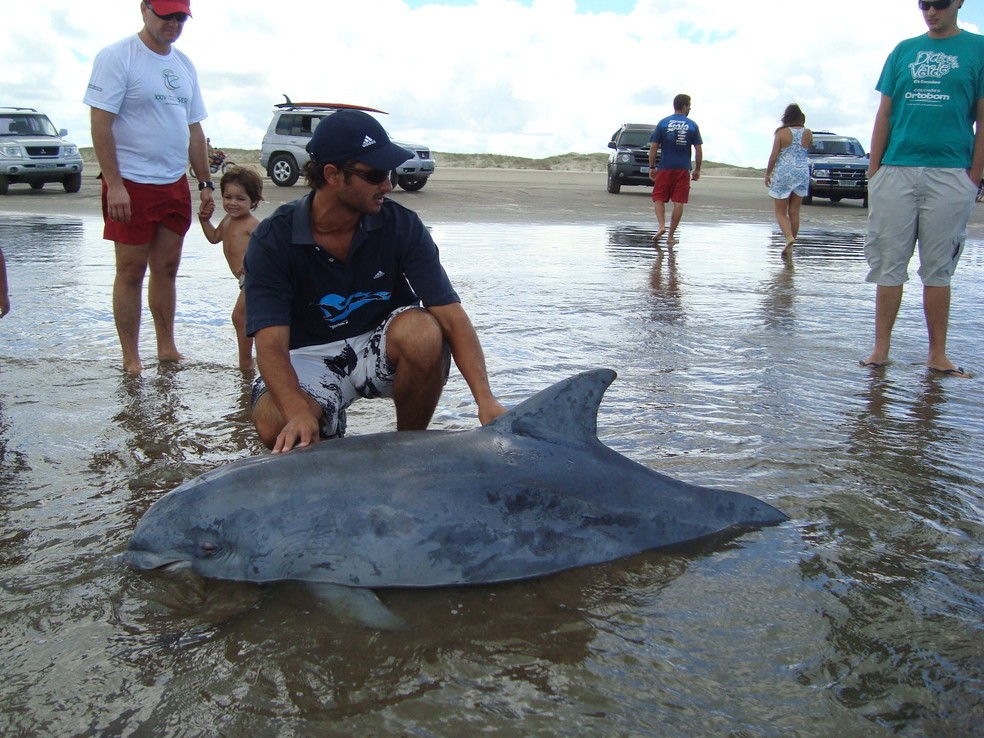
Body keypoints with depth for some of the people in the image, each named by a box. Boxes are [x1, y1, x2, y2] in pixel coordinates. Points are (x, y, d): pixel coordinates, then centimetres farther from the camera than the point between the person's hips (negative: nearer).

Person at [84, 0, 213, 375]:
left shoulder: (185, 65, 14)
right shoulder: (117, 57, -7)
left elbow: (194, 129, 19)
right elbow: (100, 123, -12)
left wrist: (205, 182, 14)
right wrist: (114, 184, -19)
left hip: (175, 184, 6)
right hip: (131, 185, -6)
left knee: (167, 267, 11)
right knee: (131, 271, -1)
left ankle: (166, 347, 20)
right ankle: (130, 358, 7)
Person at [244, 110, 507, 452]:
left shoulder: (400, 225, -14)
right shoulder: (272, 240, -16)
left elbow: (452, 316, -19)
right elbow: (271, 343, -25)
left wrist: (485, 399, -33)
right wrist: (300, 413, -45)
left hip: (382, 346, 1)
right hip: (310, 357, -1)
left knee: (423, 331, -33)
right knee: (275, 425, -32)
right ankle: (328, 430, 8)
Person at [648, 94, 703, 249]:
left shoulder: (663, 123, 1)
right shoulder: (692, 126, 2)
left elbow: (653, 147, -1)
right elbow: (698, 150, 1)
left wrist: (652, 167, 5)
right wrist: (697, 169, 11)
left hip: (665, 168, 0)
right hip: (683, 169, 0)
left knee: (659, 198, 10)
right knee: (679, 202, 3)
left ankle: (662, 226, -11)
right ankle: (671, 235, 4)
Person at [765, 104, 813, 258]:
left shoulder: (781, 133, -8)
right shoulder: (808, 133, 0)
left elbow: (774, 156, -8)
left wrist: (767, 173, 4)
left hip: (783, 173, -3)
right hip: (802, 173, 3)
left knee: (780, 212, 3)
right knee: (794, 212, 11)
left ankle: (789, 237, -22)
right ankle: (790, 247, 14)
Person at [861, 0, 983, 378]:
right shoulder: (904, 50, 14)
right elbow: (884, 114, 12)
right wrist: (873, 170, 4)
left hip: (950, 175, -2)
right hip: (895, 172, 2)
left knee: (938, 270, 2)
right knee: (889, 266, 2)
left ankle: (937, 354, 8)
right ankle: (881, 349, 8)